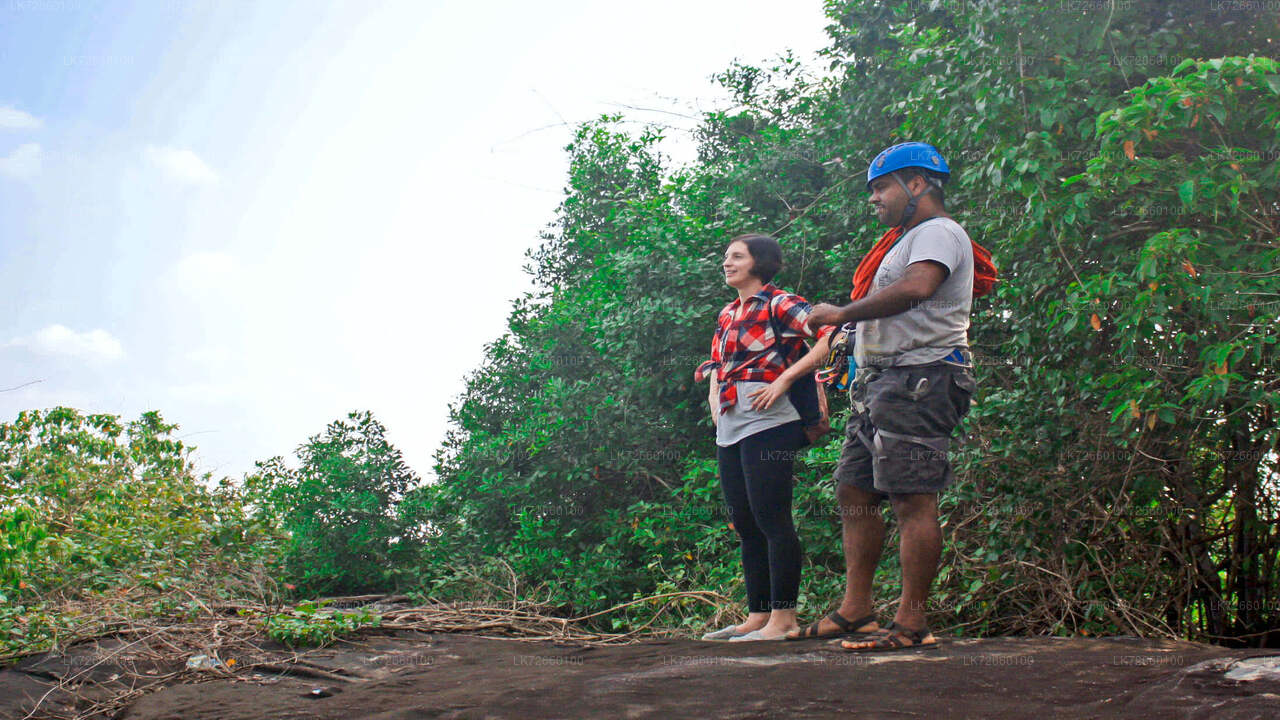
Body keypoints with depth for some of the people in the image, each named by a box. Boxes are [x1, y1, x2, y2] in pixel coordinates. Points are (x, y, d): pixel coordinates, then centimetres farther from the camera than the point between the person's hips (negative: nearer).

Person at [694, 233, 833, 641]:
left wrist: (783, 379, -16)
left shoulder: (778, 305, -4)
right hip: (729, 428, 9)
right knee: (745, 526, 10)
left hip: (765, 424, -9)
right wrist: (713, 393, 13)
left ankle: (783, 619, -5)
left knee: (772, 520, -9)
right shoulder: (727, 314, 20)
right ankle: (757, 616, 16)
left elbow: (830, 337, -16)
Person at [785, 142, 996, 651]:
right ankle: (855, 610, 12)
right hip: (879, 382, 11)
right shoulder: (906, 240, 27)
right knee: (854, 493, 8)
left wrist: (843, 314, -18)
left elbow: (916, 288, -24)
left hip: (917, 379, -11)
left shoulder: (939, 232, -4)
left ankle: (911, 623, -9)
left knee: (912, 500, -11)